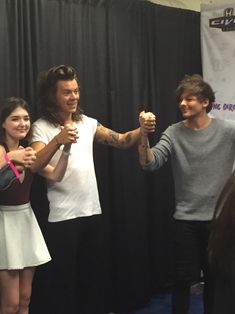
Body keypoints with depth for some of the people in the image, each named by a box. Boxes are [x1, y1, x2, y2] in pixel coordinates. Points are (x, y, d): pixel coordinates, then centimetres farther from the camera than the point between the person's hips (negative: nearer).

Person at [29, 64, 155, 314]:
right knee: (63, 278, 2)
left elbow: (120, 141, 2)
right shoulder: (42, 127, -7)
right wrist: (58, 140, -41)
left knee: (90, 274, 16)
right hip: (62, 216, -5)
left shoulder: (87, 123, 9)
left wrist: (141, 130, -18)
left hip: (91, 212, 5)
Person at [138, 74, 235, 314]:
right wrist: (143, 135, -28)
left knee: (215, 278, 13)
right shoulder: (173, 133, -3)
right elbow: (150, 163, -15)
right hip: (186, 220, 0)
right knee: (183, 279, 6)